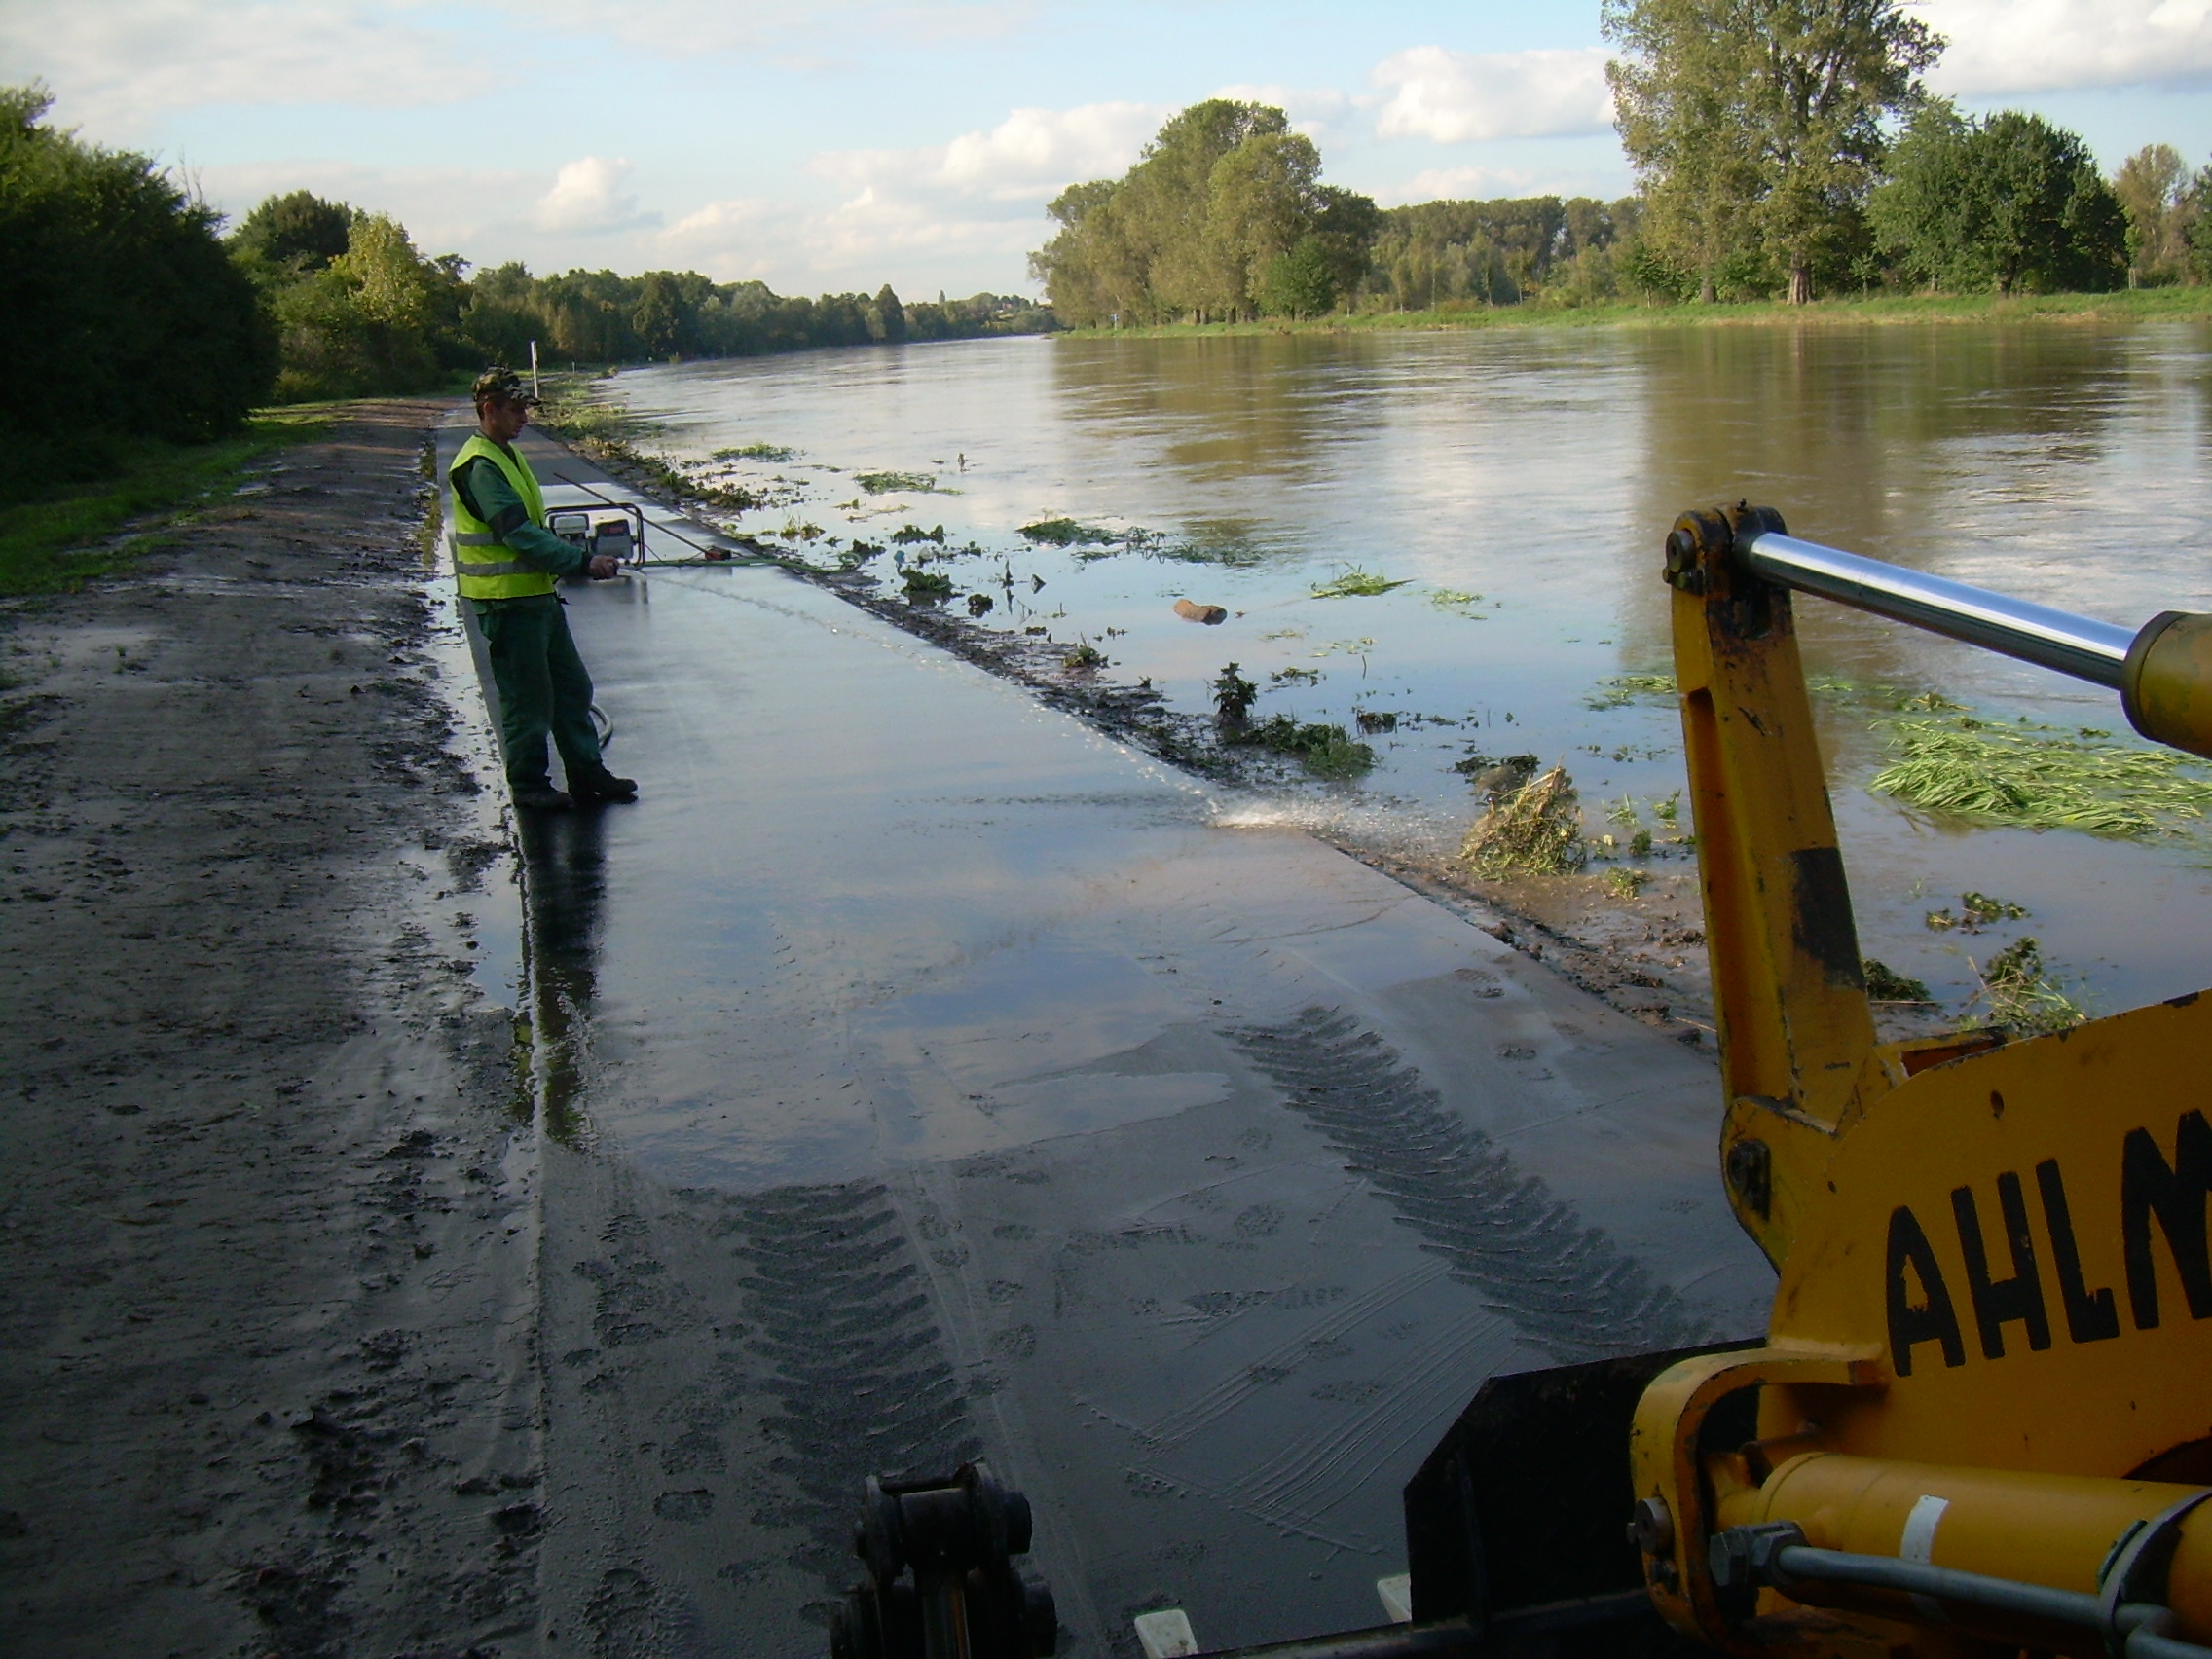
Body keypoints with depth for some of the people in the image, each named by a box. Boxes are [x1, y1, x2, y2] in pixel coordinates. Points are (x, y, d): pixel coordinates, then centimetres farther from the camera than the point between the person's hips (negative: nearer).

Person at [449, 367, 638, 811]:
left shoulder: (508, 455, 15)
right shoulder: (479, 466, -17)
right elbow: (518, 533, -25)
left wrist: (560, 565, 11)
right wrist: (583, 561, -25)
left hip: (539, 594, 10)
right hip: (507, 601, -10)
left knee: (573, 687, 14)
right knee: (528, 699, 0)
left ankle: (588, 774, 22)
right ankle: (529, 785, 13)